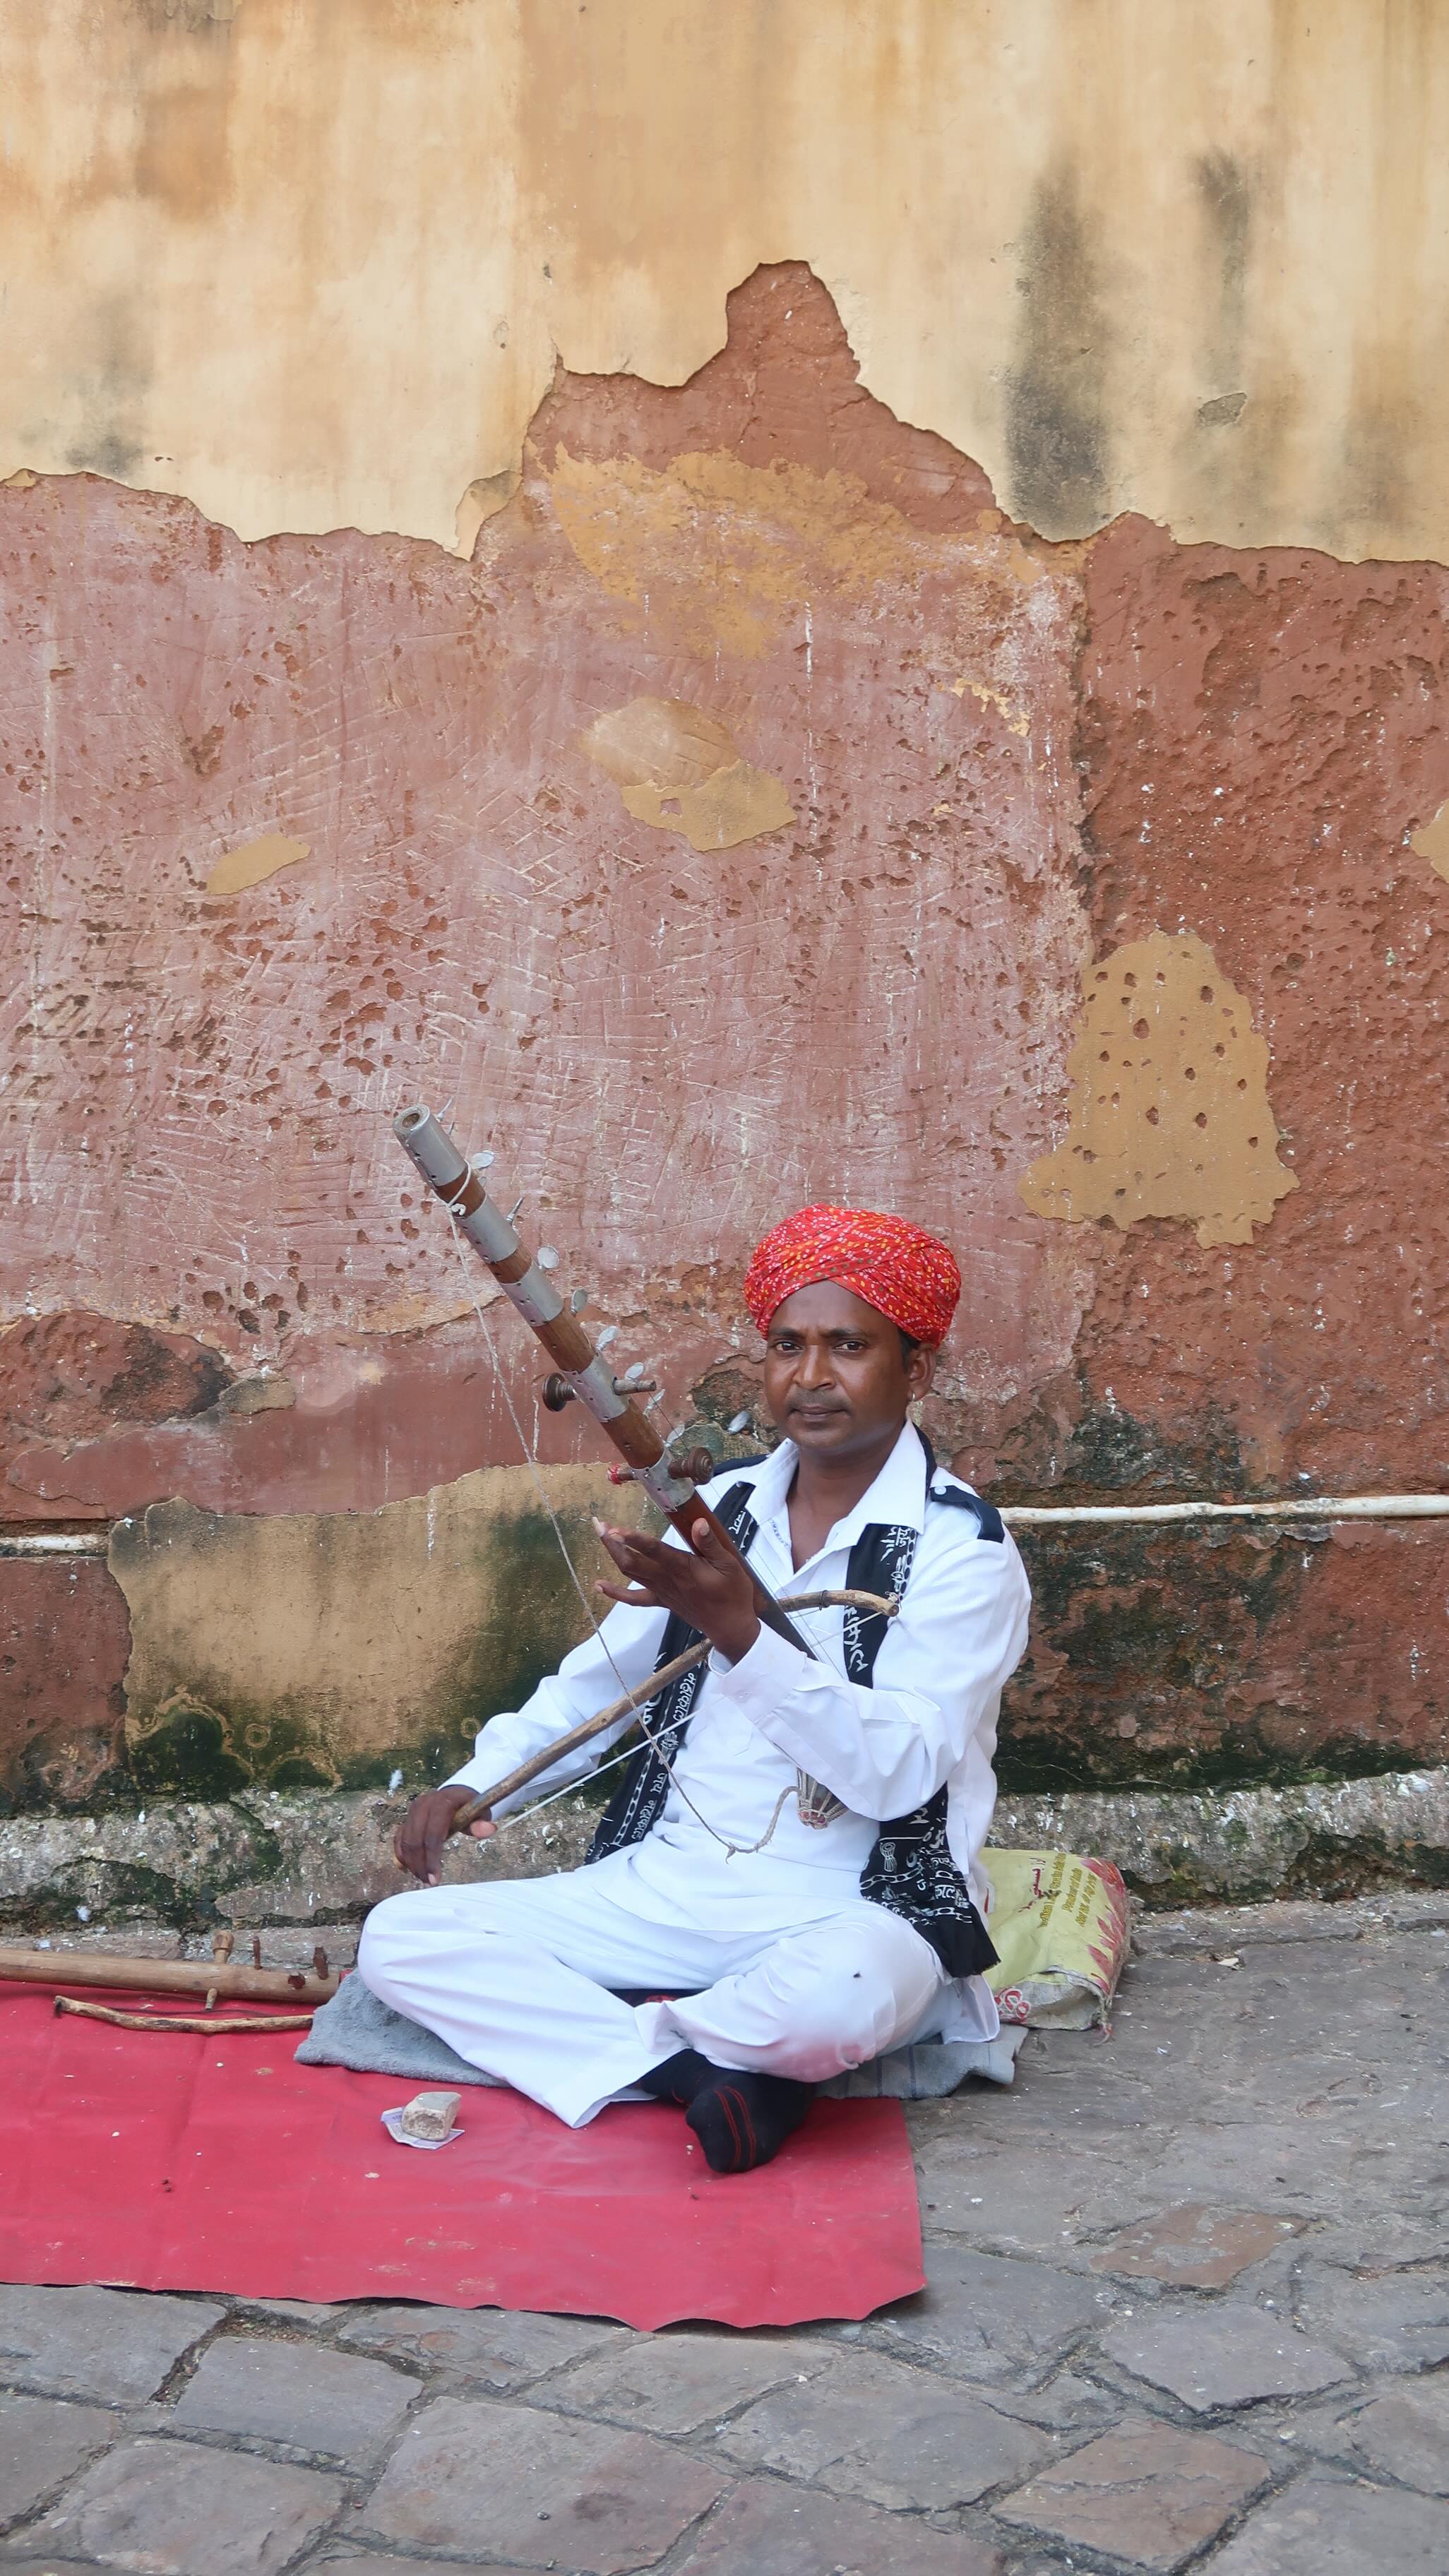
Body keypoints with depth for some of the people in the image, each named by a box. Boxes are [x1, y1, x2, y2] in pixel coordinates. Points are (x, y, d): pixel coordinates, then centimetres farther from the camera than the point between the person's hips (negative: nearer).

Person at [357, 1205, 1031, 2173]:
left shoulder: (961, 1547, -8)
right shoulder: (725, 1504, 11)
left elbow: (899, 1774, -21)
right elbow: (603, 1675, 23)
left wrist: (739, 1628, -30)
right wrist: (475, 1782, 8)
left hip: (850, 1908, -6)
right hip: (669, 1885, 6)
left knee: (828, 2005, -41)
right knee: (400, 1938, -9)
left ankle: (618, 2026, -10)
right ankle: (707, 2066, -18)